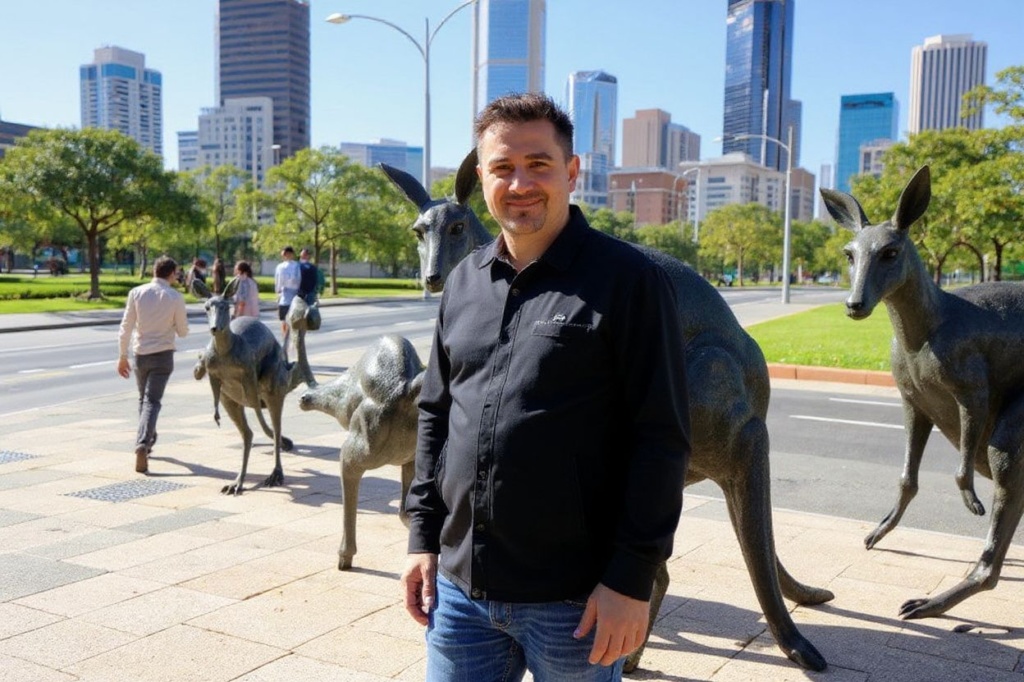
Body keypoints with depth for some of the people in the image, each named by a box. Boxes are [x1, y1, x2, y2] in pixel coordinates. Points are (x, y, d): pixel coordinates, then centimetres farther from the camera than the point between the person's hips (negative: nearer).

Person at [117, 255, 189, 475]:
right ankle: (142, 445, -22)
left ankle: (148, 440, 35)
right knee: (152, 401, -5)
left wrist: (122, 356, 6)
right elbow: (183, 331, 0)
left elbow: (126, 327, -2)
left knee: (143, 399, 20)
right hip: (162, 354, -2)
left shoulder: (137, 293, -3)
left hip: (140, 354, 3)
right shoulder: (175, 297, -7)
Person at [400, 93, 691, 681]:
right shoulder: (464, 282, 8)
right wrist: (424, 535, 10)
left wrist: (632, 579, -14)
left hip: (575, 600, -5)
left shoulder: (629, 279, -10)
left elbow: (662, 436, -12)